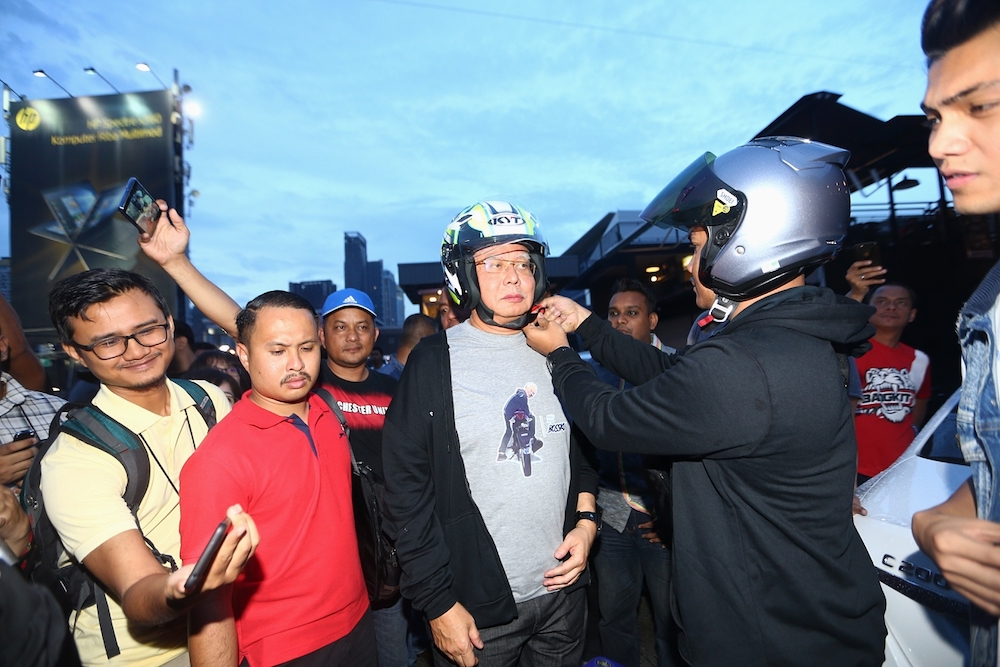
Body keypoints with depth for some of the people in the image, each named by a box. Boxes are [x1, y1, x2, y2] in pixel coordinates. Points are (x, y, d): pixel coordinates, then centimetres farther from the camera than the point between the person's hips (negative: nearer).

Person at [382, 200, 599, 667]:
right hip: (478, 602, -4)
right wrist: (437, 603, -11)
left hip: (562, 589, 5)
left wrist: (586, 519, -2)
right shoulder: (433, 362, -13)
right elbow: (406, 490, -12)